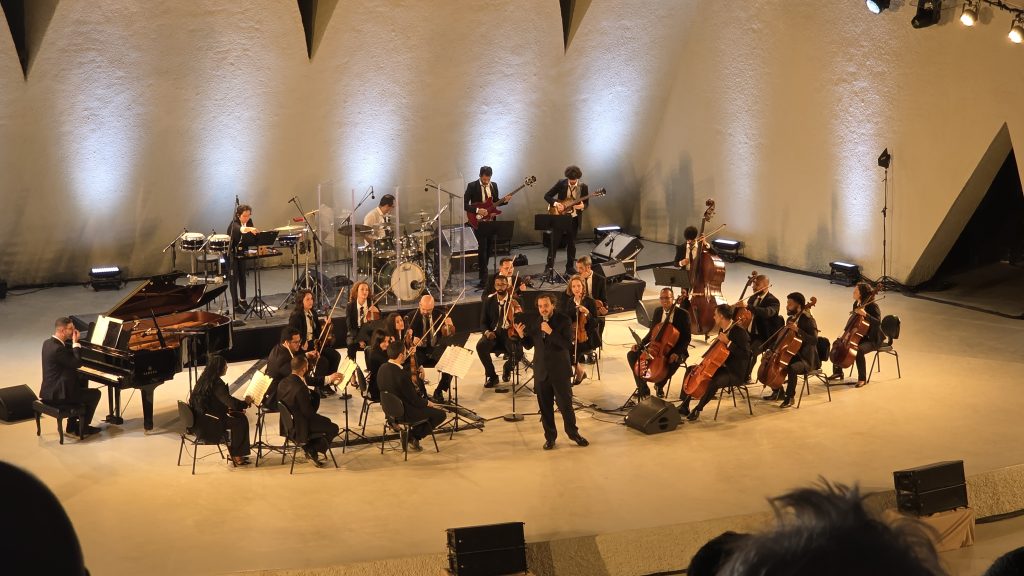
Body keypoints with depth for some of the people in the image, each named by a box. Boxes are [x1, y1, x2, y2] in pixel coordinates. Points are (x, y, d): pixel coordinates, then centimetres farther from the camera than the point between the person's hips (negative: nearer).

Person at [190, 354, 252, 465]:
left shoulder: (204, 379, 8)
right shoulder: (216, 383, -21)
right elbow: (232, 404, -24)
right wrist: (246, 402, -6)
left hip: (200, 421, 10)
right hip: (208, 425, -10)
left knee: (238, 416, 15)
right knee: (240, 421, -3)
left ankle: (233, 452, 21)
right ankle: (236, 456, 7)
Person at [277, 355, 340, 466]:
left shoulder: (284, 382, -5)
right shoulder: (300, 388, -33)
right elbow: (309, 412, -25)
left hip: (289, 422, 9)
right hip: (300, 427, -9)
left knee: (326, 421, 27)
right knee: (334, 428, 8)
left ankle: (310, 448, 25)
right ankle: (313, 450, 14)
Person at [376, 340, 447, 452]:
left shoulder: (382, 369, -8)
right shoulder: (402, 374, -32)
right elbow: (414, 400, -21)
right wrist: (426, 402, -3)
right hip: (404, 413, -9)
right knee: (440, 414, 5)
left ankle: (411, 434, 22)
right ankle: (414, 436, 7)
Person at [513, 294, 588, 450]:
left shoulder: (564, 321, -9)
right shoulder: (534, 322, 3)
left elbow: (568, 344, -19)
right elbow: (529, 345, 8)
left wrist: (550, 332, -26)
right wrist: (522, 335, -12)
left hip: (559, 370, -3)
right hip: (541, 371, 3)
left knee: (565, 403, 4)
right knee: (545, 406, 8)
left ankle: (573, 433, 21)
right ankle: (550, 436, 20)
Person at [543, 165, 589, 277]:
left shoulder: (583, 187, -3)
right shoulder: (561, 184, -7)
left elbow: (587, 203, 4)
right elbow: (547, 196, -3)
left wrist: (582, 206, -19)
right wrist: (555, 203, -20)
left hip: (574, 218, 1)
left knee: (571, 243, 8)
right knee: (554, 241, -2)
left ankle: (570, 267, 19)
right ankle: (549, 267, 5)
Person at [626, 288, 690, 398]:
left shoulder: (683, 314, -10)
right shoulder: (657, 312, 6)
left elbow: (686, 338, -11)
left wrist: (676, 353, -27)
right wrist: (640, 344, -3)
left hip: (675, 350, -5)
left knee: (674, 361, -40)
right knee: (632, 355, -13)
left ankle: (659, 385, -9)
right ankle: (643, 389, -5)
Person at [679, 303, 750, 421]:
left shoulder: (739, 332, -19)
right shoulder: (723, 330, 8)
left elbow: (745, 354, -29)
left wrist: (728, 342, -32)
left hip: (735, 372, -10)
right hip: (722, 367, 10)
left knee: (714, 382, -37)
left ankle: (698, 410, -18)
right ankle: (685, 406, 6)